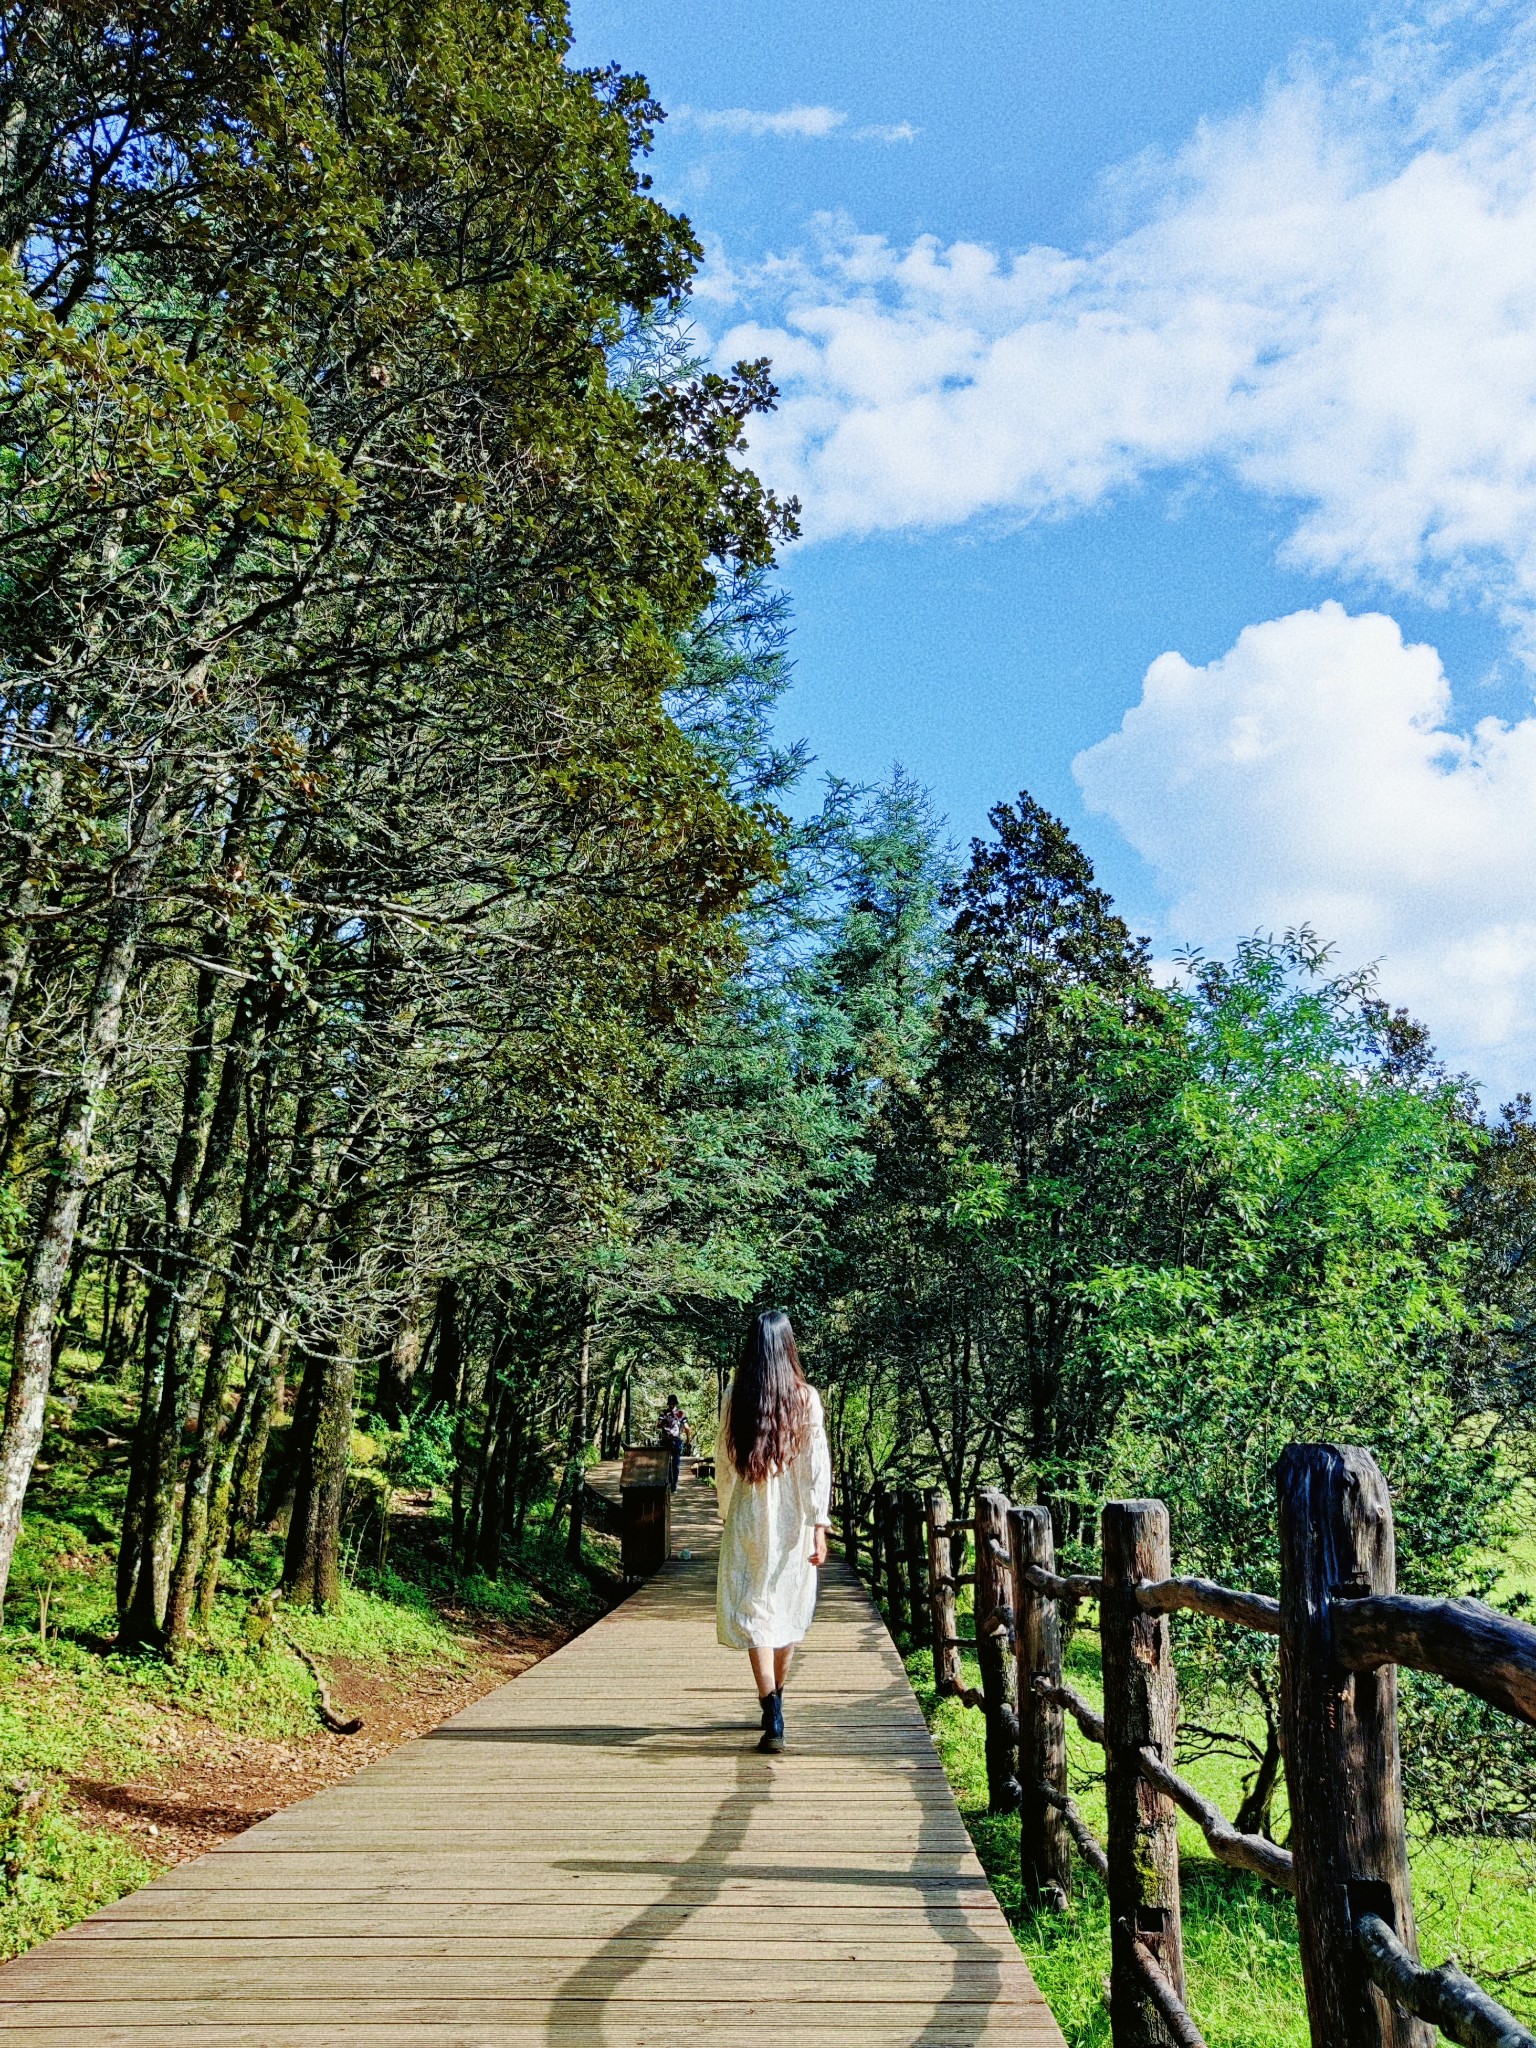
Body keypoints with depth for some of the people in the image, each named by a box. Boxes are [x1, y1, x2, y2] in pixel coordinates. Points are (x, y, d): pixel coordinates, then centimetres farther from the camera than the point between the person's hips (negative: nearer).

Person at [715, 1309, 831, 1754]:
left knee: (753, 1611, 0)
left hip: (747, 1518, -1)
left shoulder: (734, 1397, -5)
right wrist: (819, 1525, -6)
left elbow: (724, 1463, 3)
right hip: (792, 1518, 1)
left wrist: (725, 1512, 16)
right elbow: (816, 1465, -8)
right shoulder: (806, 1397, -6)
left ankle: (773, 1720, -12)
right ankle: (775, 1700, 34)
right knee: (789, 1608, 18)